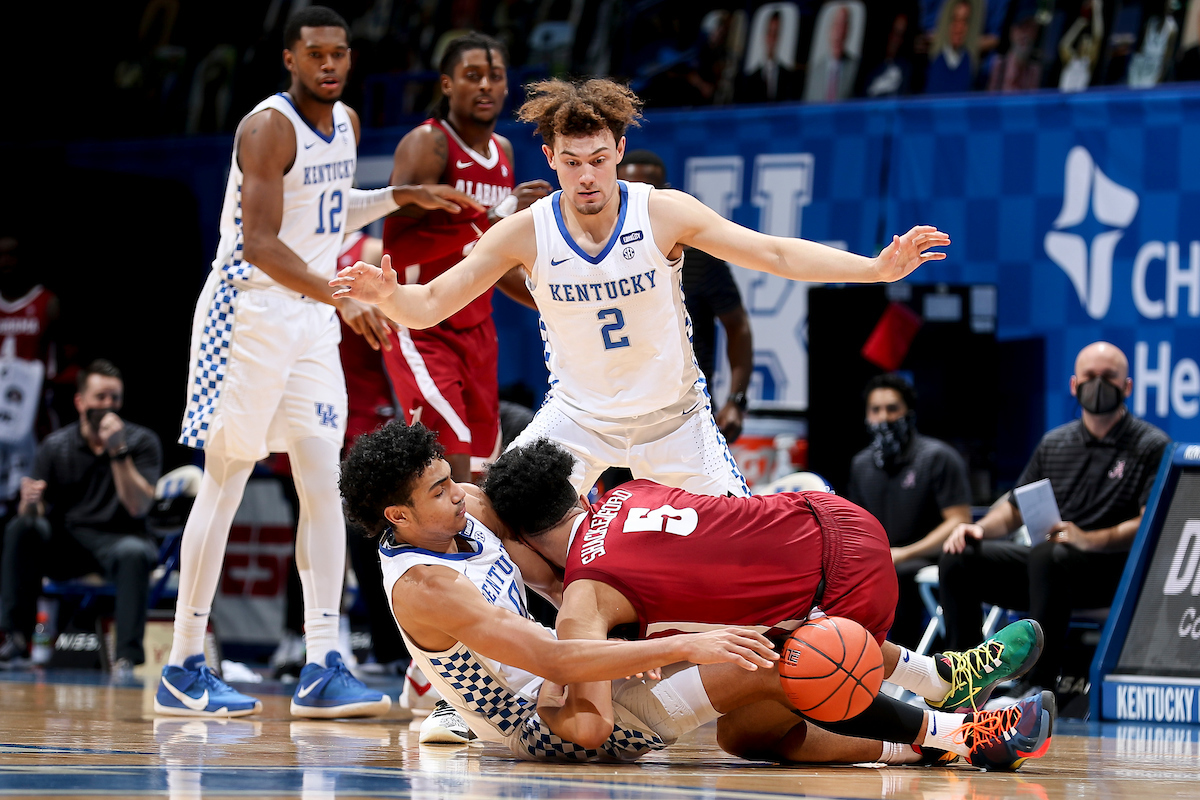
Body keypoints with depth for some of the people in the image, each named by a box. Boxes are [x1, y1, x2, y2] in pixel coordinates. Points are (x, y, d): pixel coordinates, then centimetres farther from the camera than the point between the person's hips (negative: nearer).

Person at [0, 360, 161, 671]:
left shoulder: (142, 442, -3)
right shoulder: (56, 446, 2)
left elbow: (138, 507, -17)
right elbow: (34, 513, -3)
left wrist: (117, 451, -23)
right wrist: (29, 502, -27)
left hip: (116, 539, -2)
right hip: (65, 543, 2)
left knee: (133, 552, -37)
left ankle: (126, 655, -37)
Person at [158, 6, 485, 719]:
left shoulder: (346, 124, 10)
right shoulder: (269, 127, -15)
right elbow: (260, 245, -23)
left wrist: (401, 197, 15)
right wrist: (343, 298, -30)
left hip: (312, 324, 8)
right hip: (249, 314, -8)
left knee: (324, 486, 0)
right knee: (226, 487, -3)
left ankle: (323, 671, -1)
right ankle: (184, 670, 3)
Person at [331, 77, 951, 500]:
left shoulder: (665, 214, -18)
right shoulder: (524, 233, -17)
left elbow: (775, 254, -17)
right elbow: (430, 306, -16)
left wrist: (877, 268, -28)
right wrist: (387, 295, -40)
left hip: (672, 417, 0)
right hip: (577, 415, 0)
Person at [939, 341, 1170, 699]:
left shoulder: (1152, 447, 1)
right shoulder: (1054, 443, 20)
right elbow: (1014, 509, 22)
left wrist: (1090, 540, -27)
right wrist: (980, 528, -1)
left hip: (1115, 568, -6)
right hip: (1049, 564, 6)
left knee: (1046, 555, -38)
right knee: (958, 559, -14)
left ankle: (1039, 683, -38)